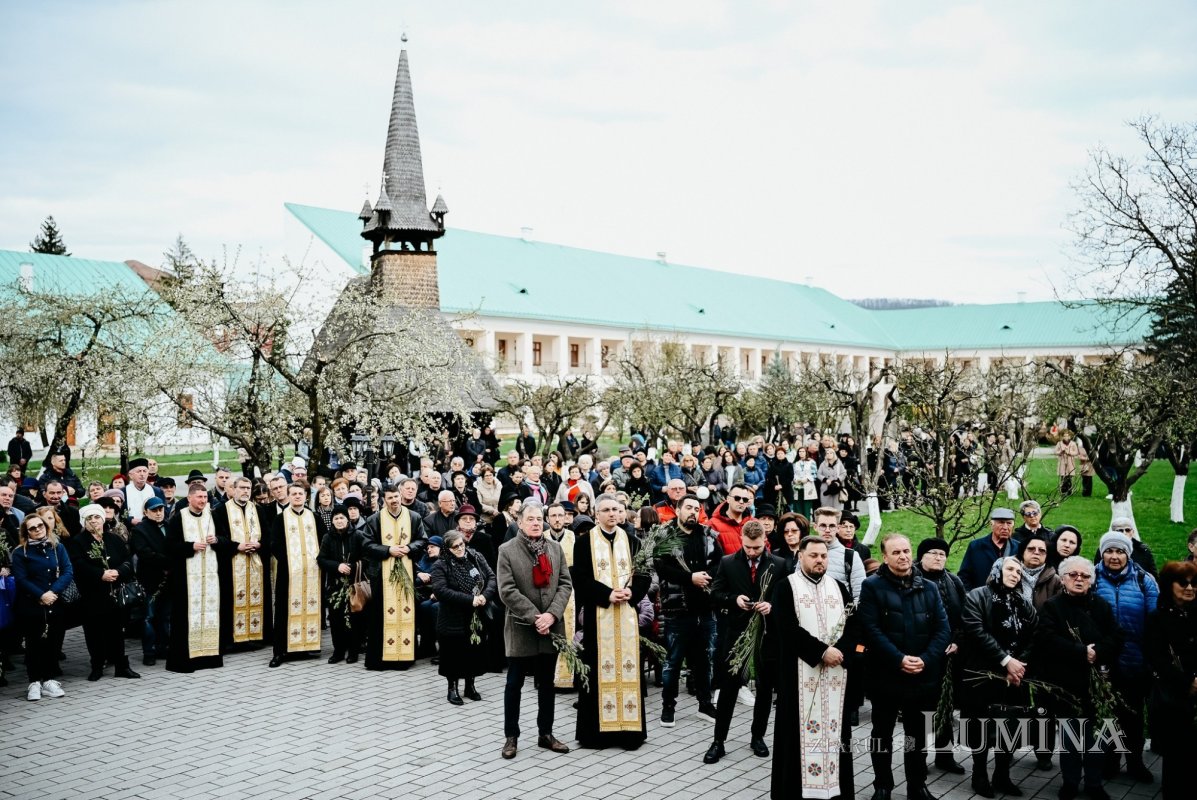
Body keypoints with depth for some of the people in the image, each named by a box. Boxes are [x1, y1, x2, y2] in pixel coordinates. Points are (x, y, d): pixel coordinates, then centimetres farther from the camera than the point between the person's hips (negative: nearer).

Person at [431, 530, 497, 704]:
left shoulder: (476, 559, 6)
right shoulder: (440, 566, -8)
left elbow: (492, 578, 1)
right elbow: (441, 590, -21)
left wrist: (485, 595, -20)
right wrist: (470, 600, -24)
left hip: (477, 619, 4)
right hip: (453, 621, -4)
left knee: (474, 652, 11)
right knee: (454, 654, 3)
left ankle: (470, 685, 28)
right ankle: (452, 687, 19)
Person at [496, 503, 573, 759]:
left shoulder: (555, 548, 6)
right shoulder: (507, 550, -6)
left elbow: (565, 584, 2)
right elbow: (507, 590, -13)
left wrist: (552, 614, -13)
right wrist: (534, 617, -17)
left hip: (551, 627, 4)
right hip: (520, 628, -4)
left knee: (547, 683, 12)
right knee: (514, 684, 5)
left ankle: (546, 733, 22)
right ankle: (511, 736, 15)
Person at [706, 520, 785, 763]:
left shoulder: (779, 565, -1)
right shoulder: (727, 563, 0)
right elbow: (715, 594, 2)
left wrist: (771, 605, -19)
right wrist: (734, 599, -16)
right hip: (735, 632, 0)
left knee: (765, 688, 10)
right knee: (728, 688, 2)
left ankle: (758, 737, 26)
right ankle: (718, 741, 9)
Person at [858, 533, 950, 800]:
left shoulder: (929, 588, 8)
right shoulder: (872, 586, -4)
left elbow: (943, 628, 1)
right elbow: (871, 629, -13)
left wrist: (925, 660, -13)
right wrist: (899, 659, -20)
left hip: (923, 675, 3)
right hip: (885, 675, -3)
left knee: (918, 733, 13)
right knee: (883, 732, 9)